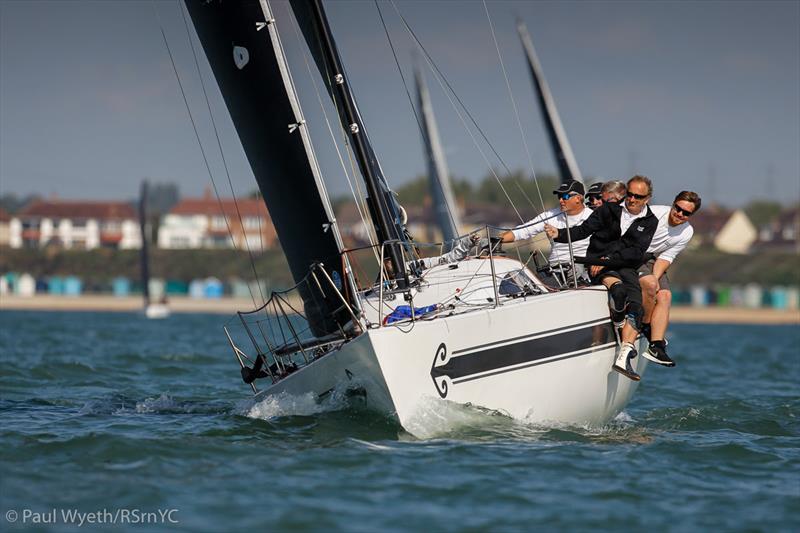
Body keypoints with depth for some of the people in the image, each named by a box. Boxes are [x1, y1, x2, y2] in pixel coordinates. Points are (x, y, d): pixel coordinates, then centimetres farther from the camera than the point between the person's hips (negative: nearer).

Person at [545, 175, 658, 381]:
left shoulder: (649, 222, 8)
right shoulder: (609, 210, 9)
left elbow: (636, 252, -4)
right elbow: (583, 230, 5)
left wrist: (607, 260, -16)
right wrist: (560, 234, -14)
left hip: (626, 268, 1)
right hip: (598, 264, -1)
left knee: (636, 306, -25)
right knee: (617, 287, -37)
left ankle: (623, 357, -35)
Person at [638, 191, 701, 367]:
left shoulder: (687, 232, 0)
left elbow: (666, 257, 0)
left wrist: (656, 277, -17)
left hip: (651, 261, 6)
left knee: (665, 295, -14)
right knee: (649, 283, -30)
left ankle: (655, 347, -19)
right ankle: (645, 326, -7)